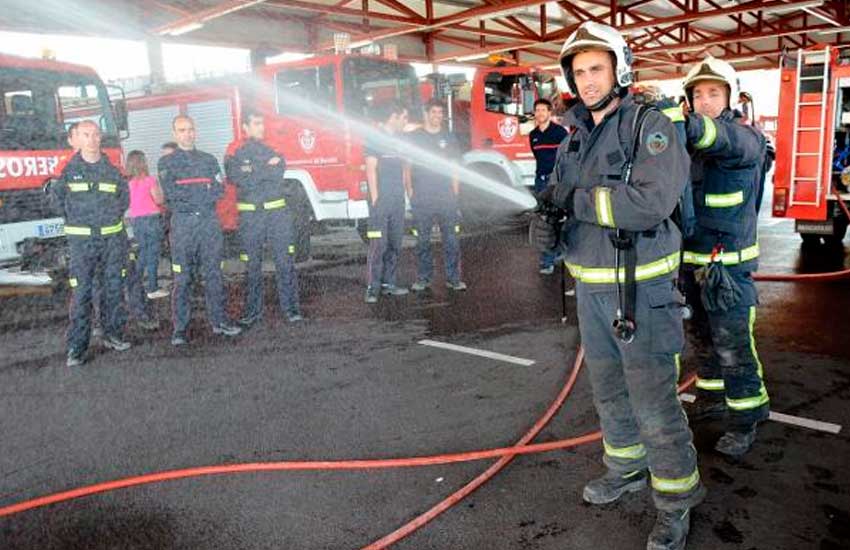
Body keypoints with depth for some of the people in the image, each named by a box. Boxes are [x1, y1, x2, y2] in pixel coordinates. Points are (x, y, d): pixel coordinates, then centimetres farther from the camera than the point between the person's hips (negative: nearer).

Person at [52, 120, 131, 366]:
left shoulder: (112, 169, 4)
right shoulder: (69, 169, -1)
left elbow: (124, 194, 19)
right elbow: (57, 194, 13)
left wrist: (116, 215, 11)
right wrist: (72, 219, 9)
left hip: (113, 237, 3)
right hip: (82, 239, -2)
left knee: (114, 288, 8)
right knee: (81, 292, -5)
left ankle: (113, 335, 22)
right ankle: (77, 347, -1)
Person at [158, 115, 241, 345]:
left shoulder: (209, 159, 15)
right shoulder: (166, 163, 7)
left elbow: (217, 190, 1)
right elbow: (171, 192, -8)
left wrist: (186, 193, -7)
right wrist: (203, 189, -4)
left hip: (209, 222, 3)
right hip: (183, 224, -2)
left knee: (213, 273, 5)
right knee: (182, 278, -2)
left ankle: (219, 320, 12)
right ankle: (180, 328, 2)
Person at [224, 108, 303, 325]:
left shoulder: (272, 150, 12)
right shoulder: (234, 153, 5)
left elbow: (278, 172, -7)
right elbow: (238, 180, -11)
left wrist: (253, 173, -11)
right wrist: (267, 169, -10)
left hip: (277, 211, 1)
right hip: (250, 215, -1)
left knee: (285, 261, -3)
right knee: (253, 265, 5)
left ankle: (290, 307, 3)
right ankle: (253, 310, 14)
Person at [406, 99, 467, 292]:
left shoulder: (449, 138, 11)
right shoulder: (413, 137, 5)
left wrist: (455, 193, 6)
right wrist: (409, 190, -4)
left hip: (446, 197, 2)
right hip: (421, 198, -1)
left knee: (451, 239, -1)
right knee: (422, 240, 4)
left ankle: (453, 278, 6)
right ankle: (423, 278, 13)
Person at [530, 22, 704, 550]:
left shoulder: (650, 126, -12)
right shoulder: (574, 139, 10)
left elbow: (653, 200, -27)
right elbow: (559, 202, 8)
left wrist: (579, 200, -23)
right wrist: (546, 227, -14)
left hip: (640, 288, -7)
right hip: (590, 288, 7)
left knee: (653, 399, -2)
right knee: (609, 390, 19)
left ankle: (677, 500, 17)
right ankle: (627, 469, 39)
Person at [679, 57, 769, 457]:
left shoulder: (746, 138, -11)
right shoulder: (687, 143, 8)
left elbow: (722, 139, -36)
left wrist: (685, 121, -54)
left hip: (728, 264, -6)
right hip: (690, 261, 6)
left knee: (733, 346, 0)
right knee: (704, 338, 19)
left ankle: (744, 420, 15)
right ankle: (712, 398, 36)